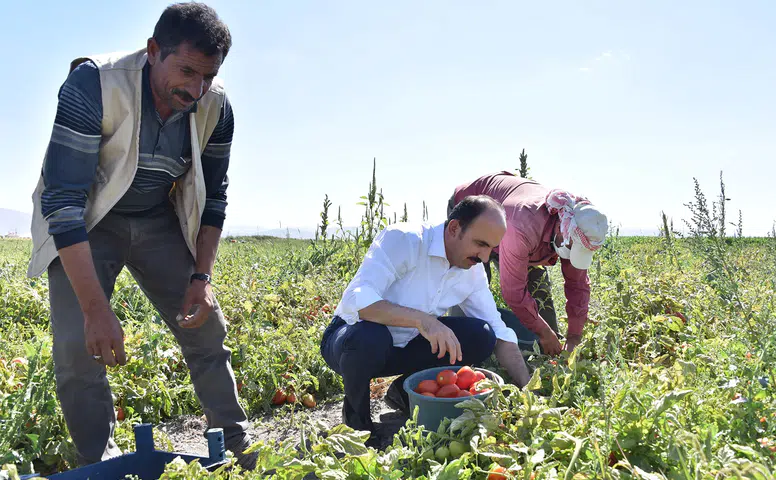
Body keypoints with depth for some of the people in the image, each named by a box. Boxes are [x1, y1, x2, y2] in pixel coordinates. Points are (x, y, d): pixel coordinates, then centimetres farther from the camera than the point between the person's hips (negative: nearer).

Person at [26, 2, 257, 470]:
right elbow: (62, 200, -31)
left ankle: (241, 448, 15)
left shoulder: (215, 106, -16)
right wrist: (96, 308, -35)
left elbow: (213, 195, -2)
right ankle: (103, 464, 4)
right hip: (84, 224, -3)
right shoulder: (94, 85, -30)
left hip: (159, 220, 4)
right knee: (78, 347, -18)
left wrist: (202, 276, -11)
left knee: (207, 329, 0)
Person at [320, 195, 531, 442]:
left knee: (481, 337, -14)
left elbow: (499, 333, 0)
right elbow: (355, 300, -36)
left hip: (404, 348, 5)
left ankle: (406, 390, 6)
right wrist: (421, 318, -47)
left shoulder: (473, 271, -5)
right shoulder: (402, 239, -25)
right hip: (352, 338, -5)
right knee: (370, 336, -40)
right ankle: (355, 411, -8)